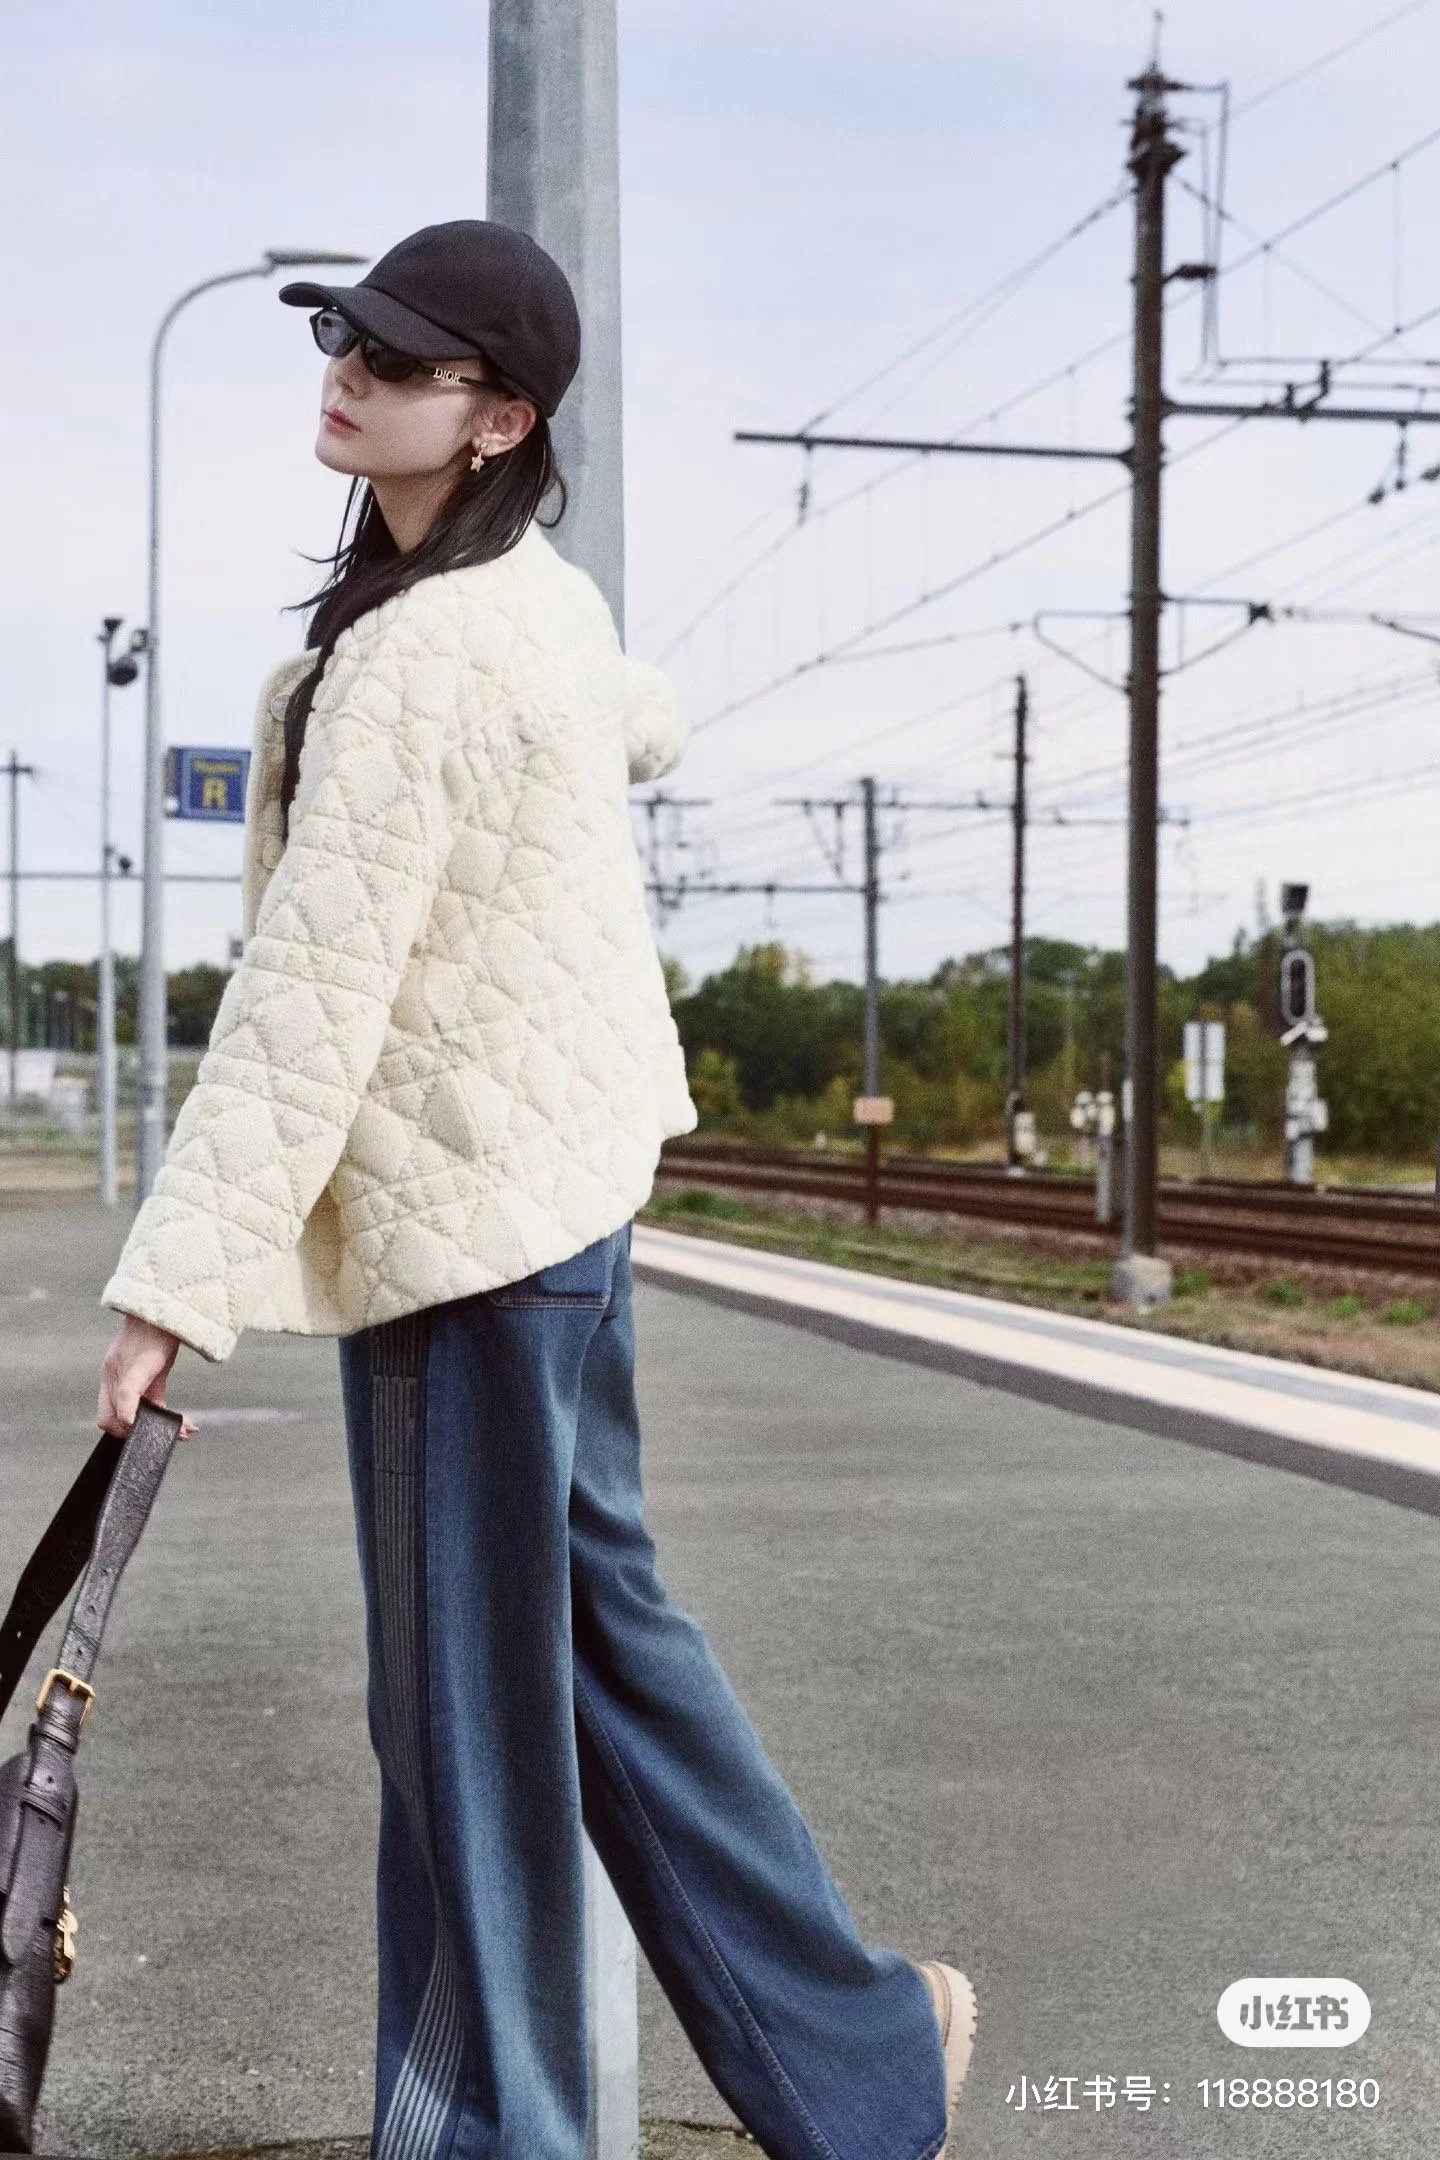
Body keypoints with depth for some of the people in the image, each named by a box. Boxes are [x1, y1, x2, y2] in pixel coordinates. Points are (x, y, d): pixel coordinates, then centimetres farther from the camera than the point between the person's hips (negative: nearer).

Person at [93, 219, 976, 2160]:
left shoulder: (416, 650, -20)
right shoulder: (543, 594, 9)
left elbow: (310, 993, -24)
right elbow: (647, 728, 32)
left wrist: (178, 1283, -23)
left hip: (469, 1201, -10)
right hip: (555, 1174, 10)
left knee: (470, 1689, 0)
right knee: (589, 1617, 18)